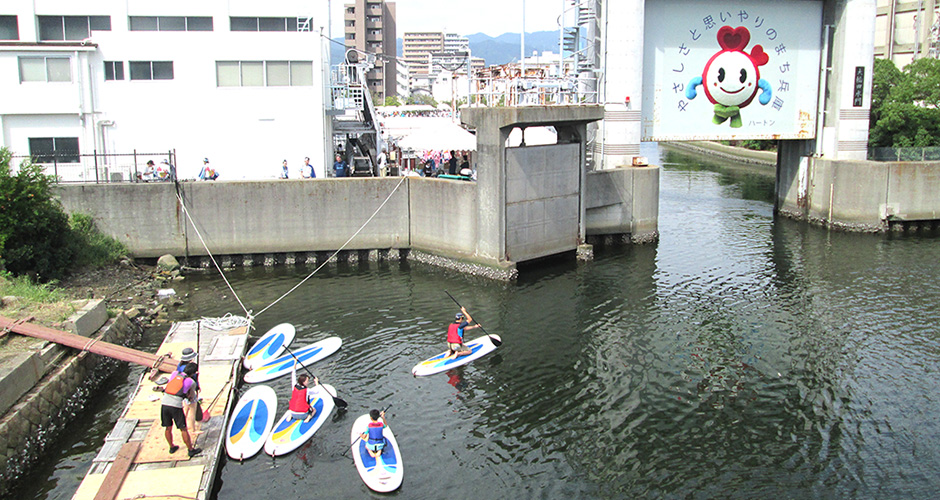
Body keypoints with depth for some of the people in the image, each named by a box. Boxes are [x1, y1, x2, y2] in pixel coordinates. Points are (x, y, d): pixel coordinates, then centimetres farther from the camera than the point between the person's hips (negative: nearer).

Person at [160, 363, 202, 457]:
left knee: (168, 428, 20)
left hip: (164, 403, 4)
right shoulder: (192, 382, 6)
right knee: (183, 429, 6)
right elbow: (192, 396, 21)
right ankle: (191, 450, 16)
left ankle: (172, 447, 37)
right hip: (176, 405, -4)